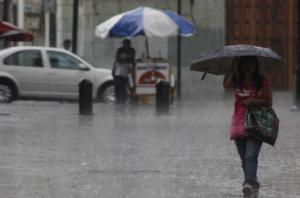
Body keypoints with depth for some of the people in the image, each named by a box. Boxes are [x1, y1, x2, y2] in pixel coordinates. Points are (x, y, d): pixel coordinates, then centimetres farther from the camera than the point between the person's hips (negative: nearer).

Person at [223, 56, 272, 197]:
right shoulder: (237, 81, 7)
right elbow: (226, 84, -15)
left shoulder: (262, 82, 3)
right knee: (244, 159, 9)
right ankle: (253, 186, 20)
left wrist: (253, 101, -14)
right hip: (239, 125, 3)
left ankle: (249, 184, -32)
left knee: (251, 156, -20)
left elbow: (269, 102, 2)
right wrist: (234, 65, -9)